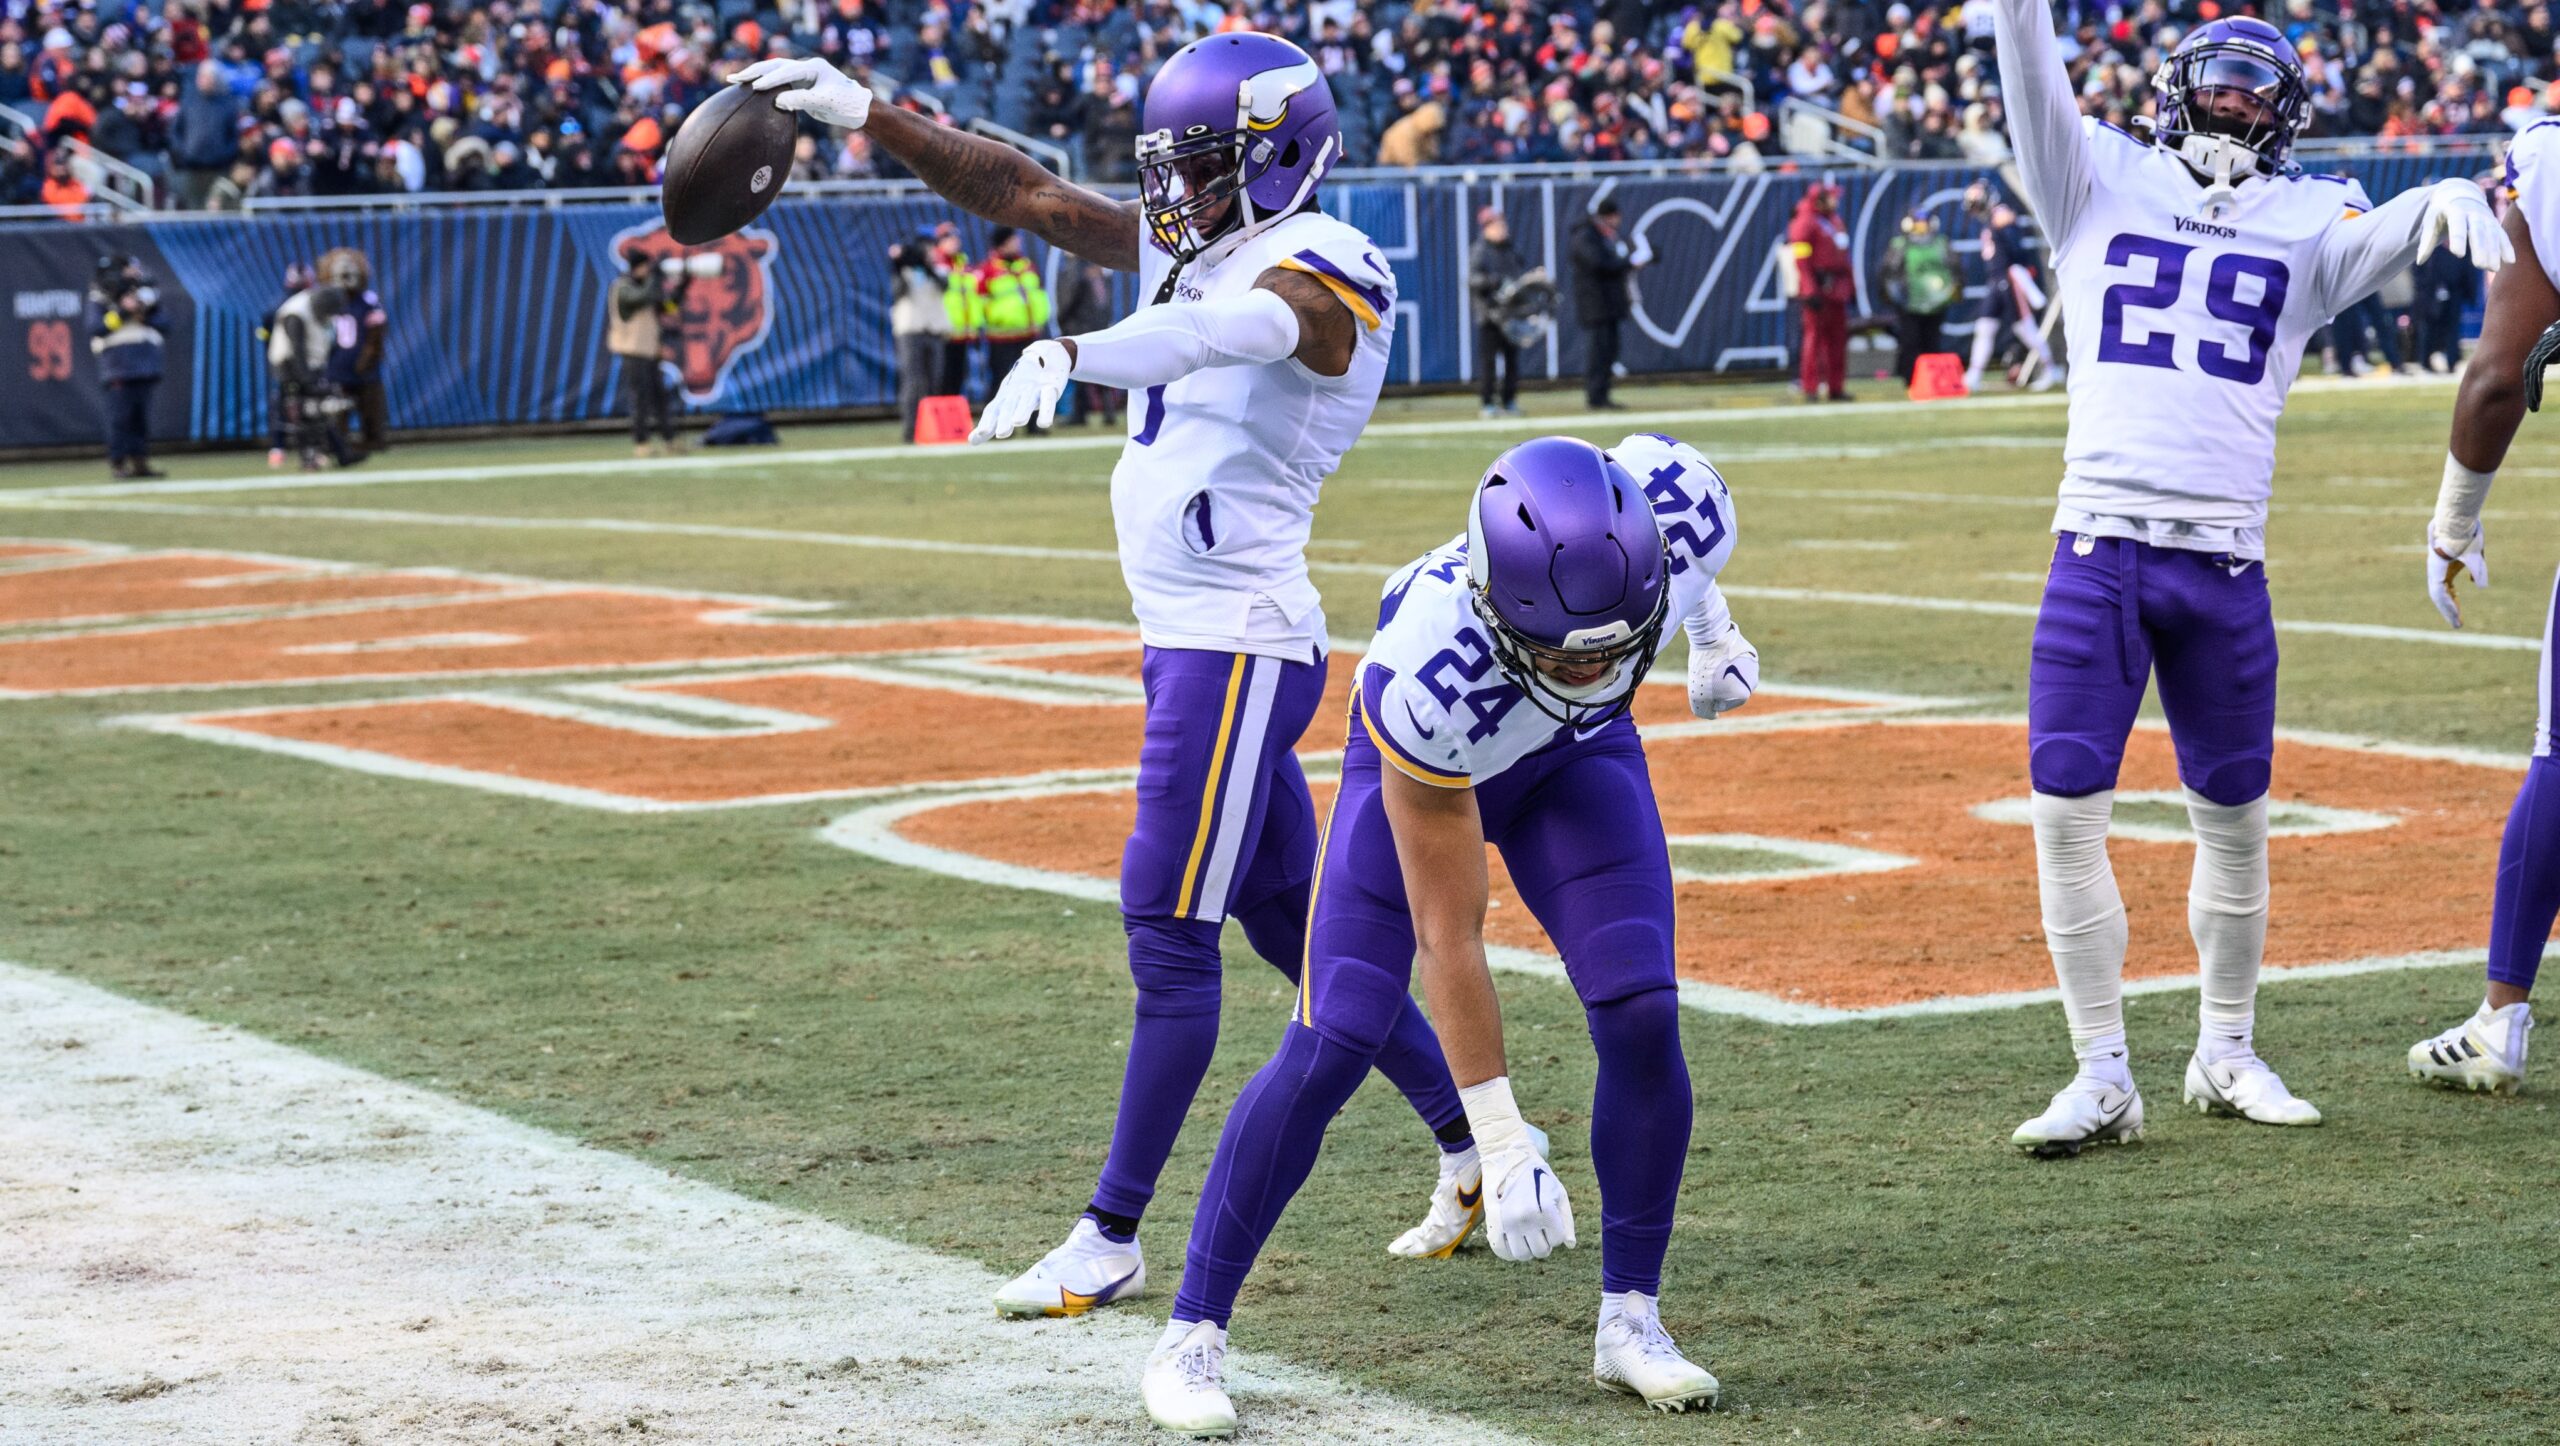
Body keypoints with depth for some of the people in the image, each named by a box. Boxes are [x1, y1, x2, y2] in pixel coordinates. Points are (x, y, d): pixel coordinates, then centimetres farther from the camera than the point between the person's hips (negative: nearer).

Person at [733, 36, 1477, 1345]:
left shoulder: (1319, 273, -15)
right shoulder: (1187, 248, 12)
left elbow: (1229, 328, -37)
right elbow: (1024, 193, 14)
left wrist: (1072, 354, -55)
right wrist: (864, 116, 6)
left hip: (1238, 649, -10)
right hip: (1186, 644, 10)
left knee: (1167, 931, -6)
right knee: (1286, 920, 15)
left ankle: (1114, 1237, 0)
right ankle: (1473, 1146, 26)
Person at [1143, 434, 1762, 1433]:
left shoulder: (1675, 513, -36)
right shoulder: (1429, 677, -45)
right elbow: (1446, 932, -34)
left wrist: (1712, 625, 10)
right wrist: (1500, 1138, -32)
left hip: (1577, 753, 4)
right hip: (1425, 767, -4)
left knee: (1642, 1020, -11)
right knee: (1327, 1051, -11)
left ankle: (1631, 1322, 5)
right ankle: (1193, 1335, 1)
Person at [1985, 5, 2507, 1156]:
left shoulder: (2305, 217, 10)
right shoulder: (2104, 185, 11)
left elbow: (2378, 239, -9)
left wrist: (2443, 199, -31)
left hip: (2226, 564, 1)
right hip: (2098, 550, -1)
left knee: (2235, 816, 8)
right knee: (2066, 809, -7)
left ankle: (2225, 1053, 25)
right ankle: (2103, 1076, 2)